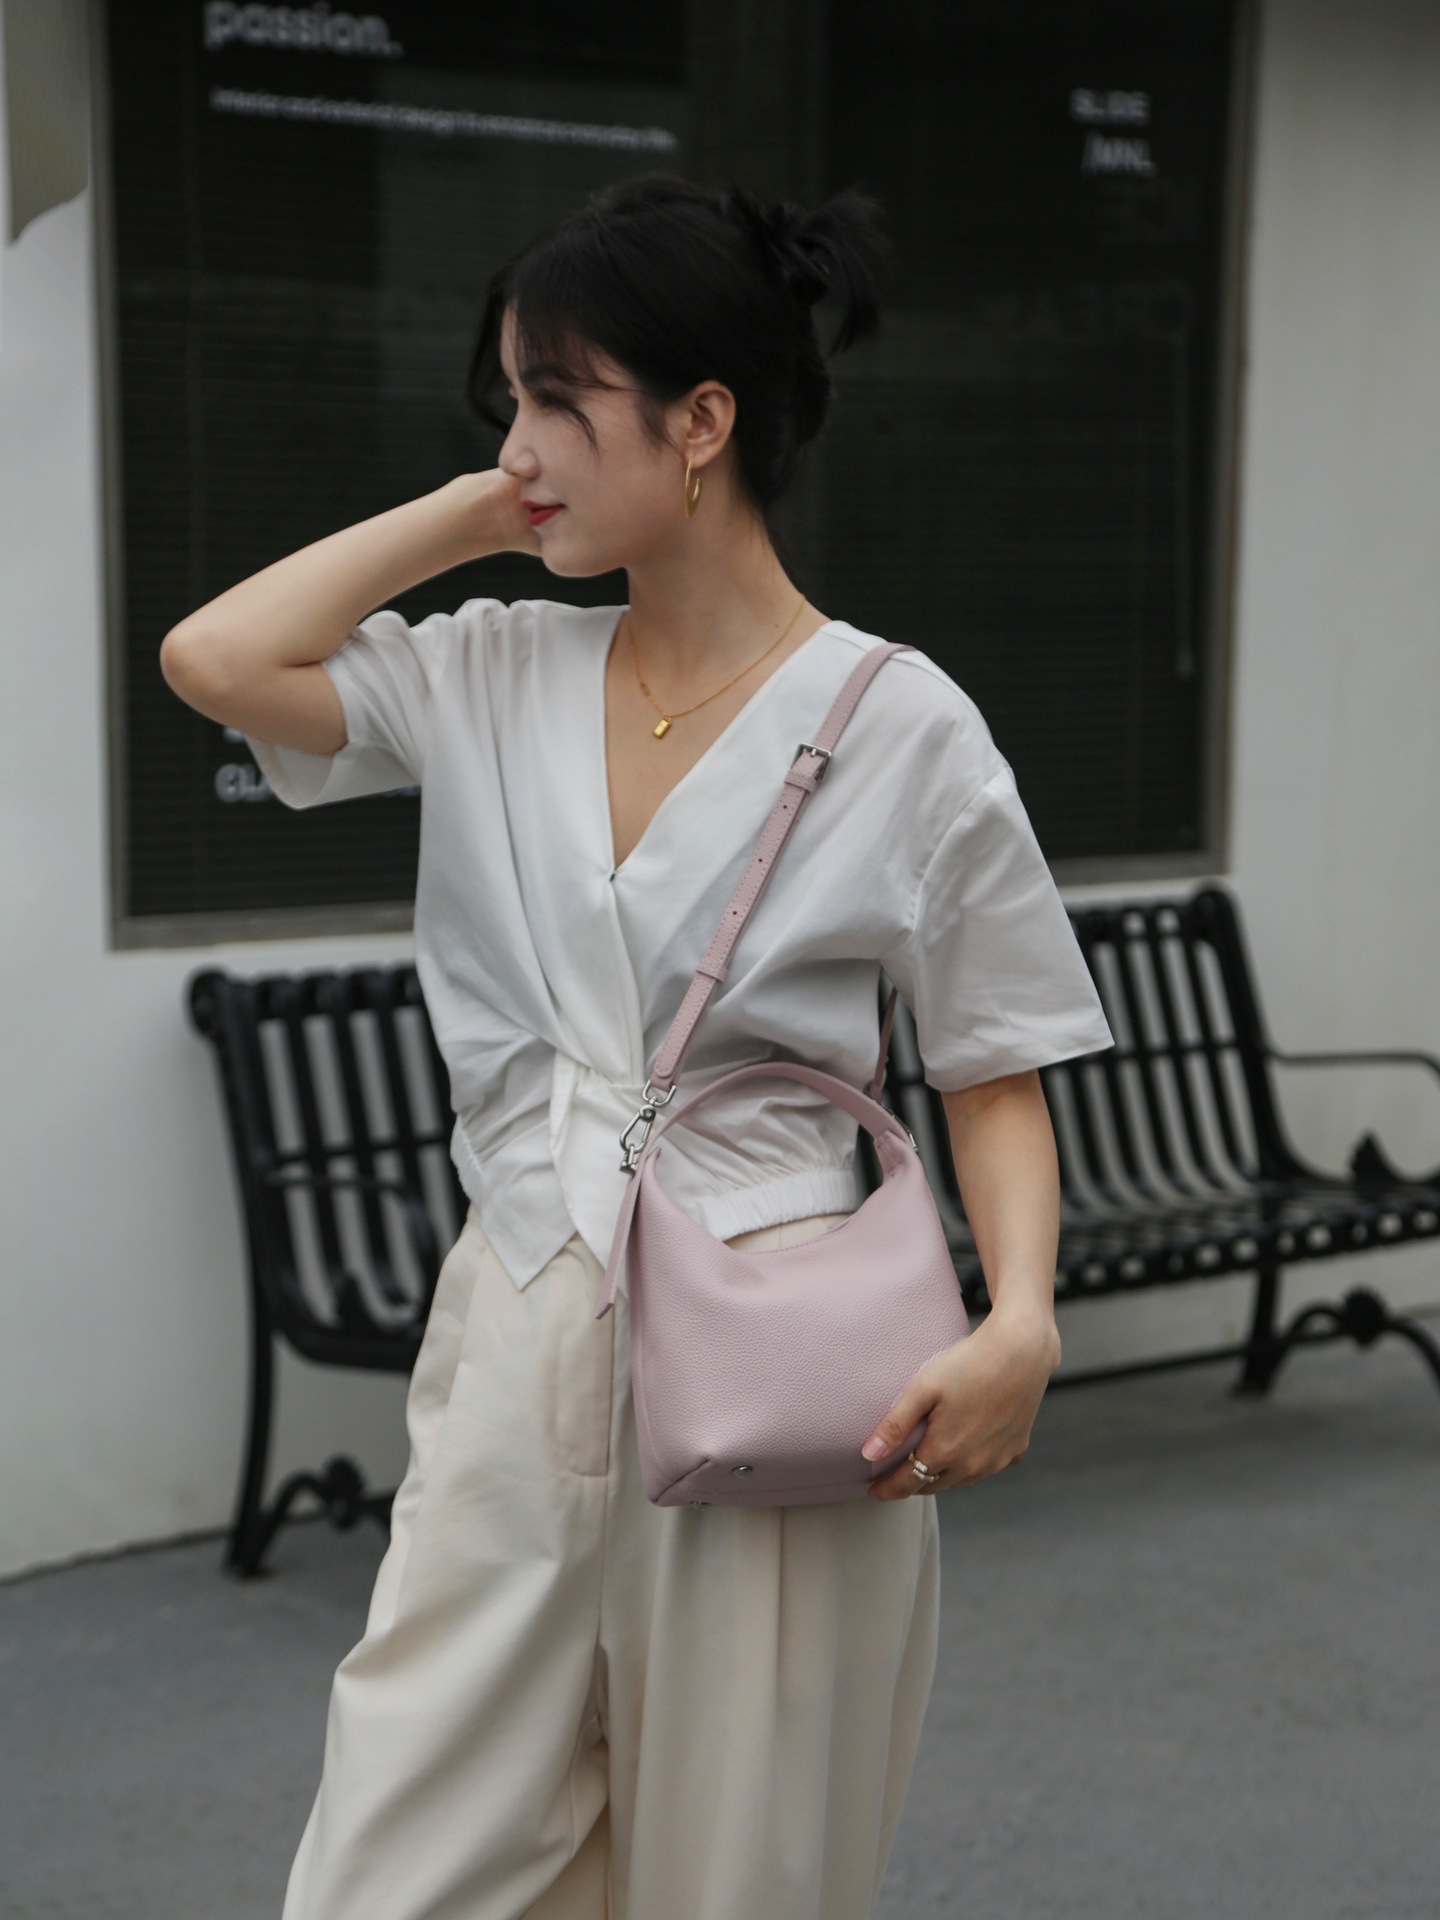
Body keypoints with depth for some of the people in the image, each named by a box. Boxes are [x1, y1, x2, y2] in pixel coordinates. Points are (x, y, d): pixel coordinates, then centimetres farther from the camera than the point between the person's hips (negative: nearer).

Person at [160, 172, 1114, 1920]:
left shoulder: (900, 727, -6)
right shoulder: (490, 679, 7)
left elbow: (994, 1076, -2)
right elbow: (214, 659, -3)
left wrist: (1020, 1322, -18)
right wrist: (482, 510, 2)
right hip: (511, 1360, 4)